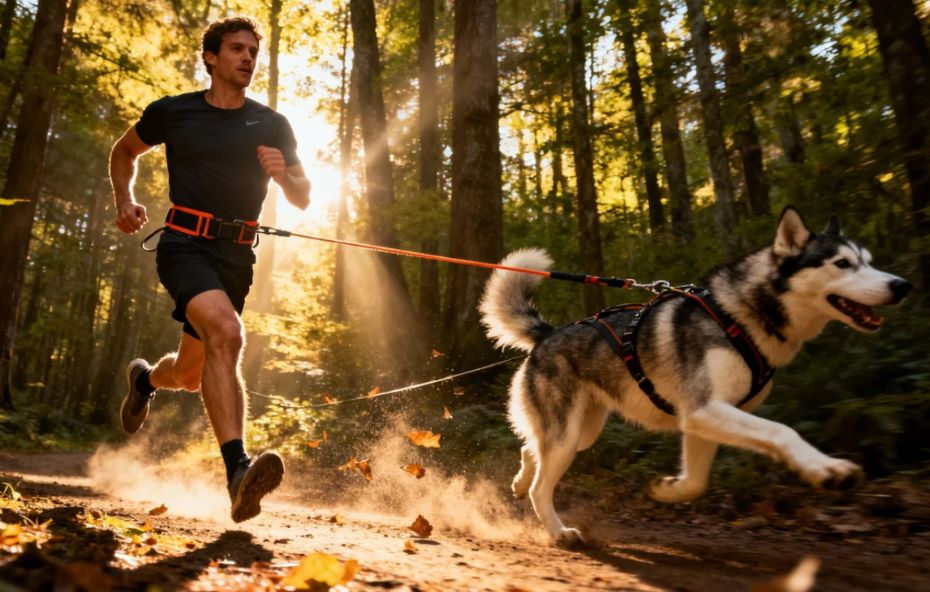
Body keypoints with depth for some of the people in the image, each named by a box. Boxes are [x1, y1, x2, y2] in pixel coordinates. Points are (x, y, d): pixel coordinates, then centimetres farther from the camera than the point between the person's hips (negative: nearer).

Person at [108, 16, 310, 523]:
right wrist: (124, 202, 6)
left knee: (190, 374, 12)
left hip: (236, 256, 3)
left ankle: (145, 378, 50)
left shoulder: (272, 126, 7)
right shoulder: (172, 112, 4)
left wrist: (283, 175, -11)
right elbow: (123, 151, 22)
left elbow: (303, 199, 10)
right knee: (226, 332, -33)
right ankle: (238, 471, -35)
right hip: (185, 245, -3)